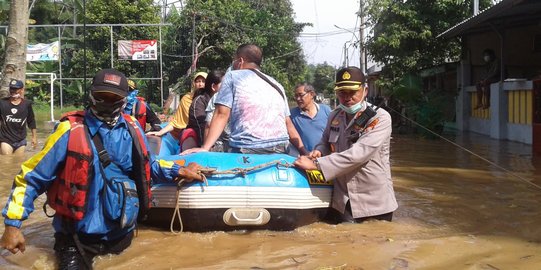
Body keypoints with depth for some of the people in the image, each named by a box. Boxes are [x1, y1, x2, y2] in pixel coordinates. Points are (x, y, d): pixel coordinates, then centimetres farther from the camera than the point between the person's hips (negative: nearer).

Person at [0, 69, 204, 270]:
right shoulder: (72, 130, -14)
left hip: (122, 233, 5)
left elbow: (147, 165, 18)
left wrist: (180, 171, 11)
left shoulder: (131, 127, 0)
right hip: (79, 235, -4)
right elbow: (31, 177, -10)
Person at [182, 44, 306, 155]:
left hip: (246, 151, -5)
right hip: (280, 151, 5)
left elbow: (222, 114, -3)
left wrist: (205, 148, -8)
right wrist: (304, 152, 20)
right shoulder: (277, 85, 21)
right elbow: (288, 124, 17)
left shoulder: (232, 76, 9)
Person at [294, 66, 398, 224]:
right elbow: (325, 142, 21)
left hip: (374, 203, -4)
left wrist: (315, 164, -28)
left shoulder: (380, 118, -14)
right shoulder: (335, 116, 5)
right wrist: (319, 152, -5)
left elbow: (357, 154, -27)